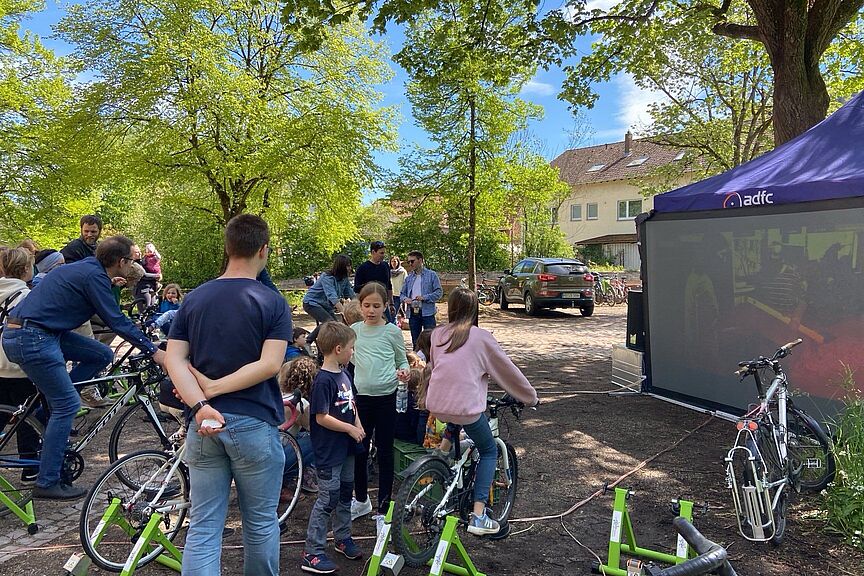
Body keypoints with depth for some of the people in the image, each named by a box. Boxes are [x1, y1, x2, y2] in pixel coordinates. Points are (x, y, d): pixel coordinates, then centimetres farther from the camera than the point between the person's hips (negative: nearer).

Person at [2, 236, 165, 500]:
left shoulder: (85, 268, 14)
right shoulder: (94, 276, -15)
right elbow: (116, 321, -15)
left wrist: (138, 337, 26)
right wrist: (153, 350, -10)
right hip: (32, 339, -9)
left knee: (103, 355, 9)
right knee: (68, 404, -5)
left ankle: (46, 411, 14)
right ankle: (47, 483, 3)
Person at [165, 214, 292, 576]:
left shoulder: (194, 299, 7)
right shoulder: (273, 303, -7)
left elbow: (174, 359, -4)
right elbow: (270, 364, -18)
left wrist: (200, 404, -15)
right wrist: (215, 387, -12)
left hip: (203, 424, 4)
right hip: (254, 423, -4)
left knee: (203, 527, 10)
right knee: (261, 523, 14)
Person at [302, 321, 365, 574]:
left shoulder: (343, 374, 6)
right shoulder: (323, 380, -21)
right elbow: (322, 417, -22)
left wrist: (358, 425, 0)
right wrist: (350, 428, -16)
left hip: (346, 448, 9)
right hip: (329, 451, -9)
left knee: (345, 494, 19)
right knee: (328, 499, -3)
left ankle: (343, 539, 34)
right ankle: (312, 553, 8)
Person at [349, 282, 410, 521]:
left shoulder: (392, 331, -3)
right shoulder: (355, 330, 5)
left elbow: (402, 360, 5)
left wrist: (403, 372, -16)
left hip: (386, 396, -3)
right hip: (361, 396, 3)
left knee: (385, 451, 4)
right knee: (358, 449, 10)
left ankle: (384, 507, 17)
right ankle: (362, 500, 32)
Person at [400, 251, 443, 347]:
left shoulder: (431, 275, 0)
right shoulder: (409, 278, 14)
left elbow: (439, 292, -5)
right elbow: (402, 293, 16)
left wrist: (424, 297, -18)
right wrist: (405, 299, -8)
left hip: (427, 312, -4)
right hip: (412, 313, 5)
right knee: (415, 341, 12)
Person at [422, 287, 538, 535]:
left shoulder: (438, 334, 11)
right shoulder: (481, 337, 0)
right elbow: (509, 371, 7)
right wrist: (531, 397, 20)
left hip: (436, 405, 5)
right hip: (466, 407, -4)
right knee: (489, 451, 15)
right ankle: (478, 516, 7)